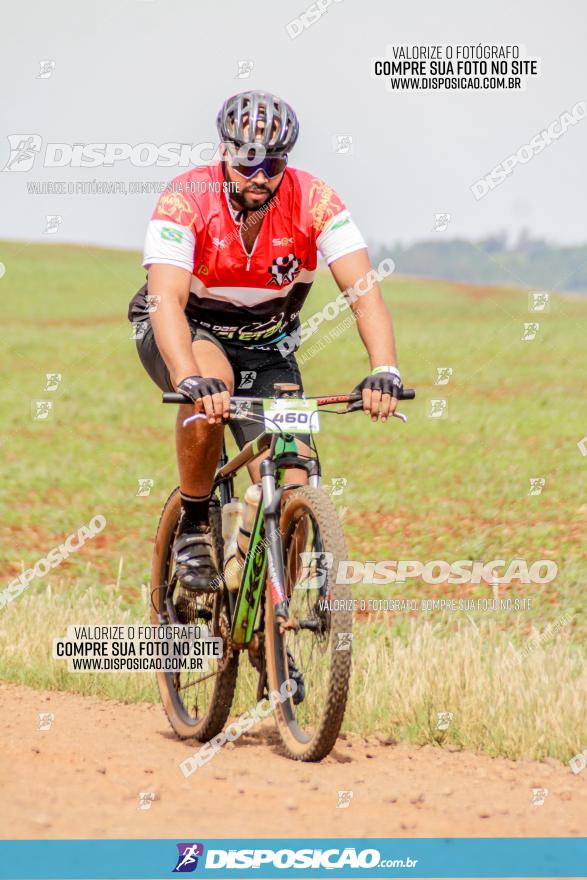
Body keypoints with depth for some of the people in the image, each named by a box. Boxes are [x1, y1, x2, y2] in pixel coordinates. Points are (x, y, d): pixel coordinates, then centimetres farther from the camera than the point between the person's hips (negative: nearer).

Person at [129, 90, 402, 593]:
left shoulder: (314, 202, -21)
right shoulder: (188, 198, -27)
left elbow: (364, 292, -27)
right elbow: (166, 300, -37)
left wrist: (385, 371, -45)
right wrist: (192, 380, -54)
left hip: (265, 345, 2)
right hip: (185, 333, -2)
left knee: (292, 487, -15)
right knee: (212, 379, -38)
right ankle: (193, 527, -17)